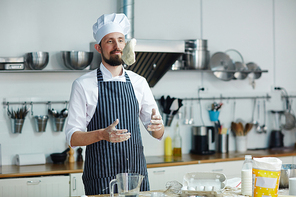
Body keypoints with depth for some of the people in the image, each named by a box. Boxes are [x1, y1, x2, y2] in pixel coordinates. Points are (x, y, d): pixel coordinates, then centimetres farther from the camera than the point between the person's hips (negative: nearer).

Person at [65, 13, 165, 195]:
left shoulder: (139, 83, 8)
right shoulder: (83, 85, -3)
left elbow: (158, 134, 10)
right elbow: (72, 137, -6)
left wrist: (158, 125, -13)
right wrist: (102, 134, -24)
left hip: (137, 173, 3)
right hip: (101, 178, -3)